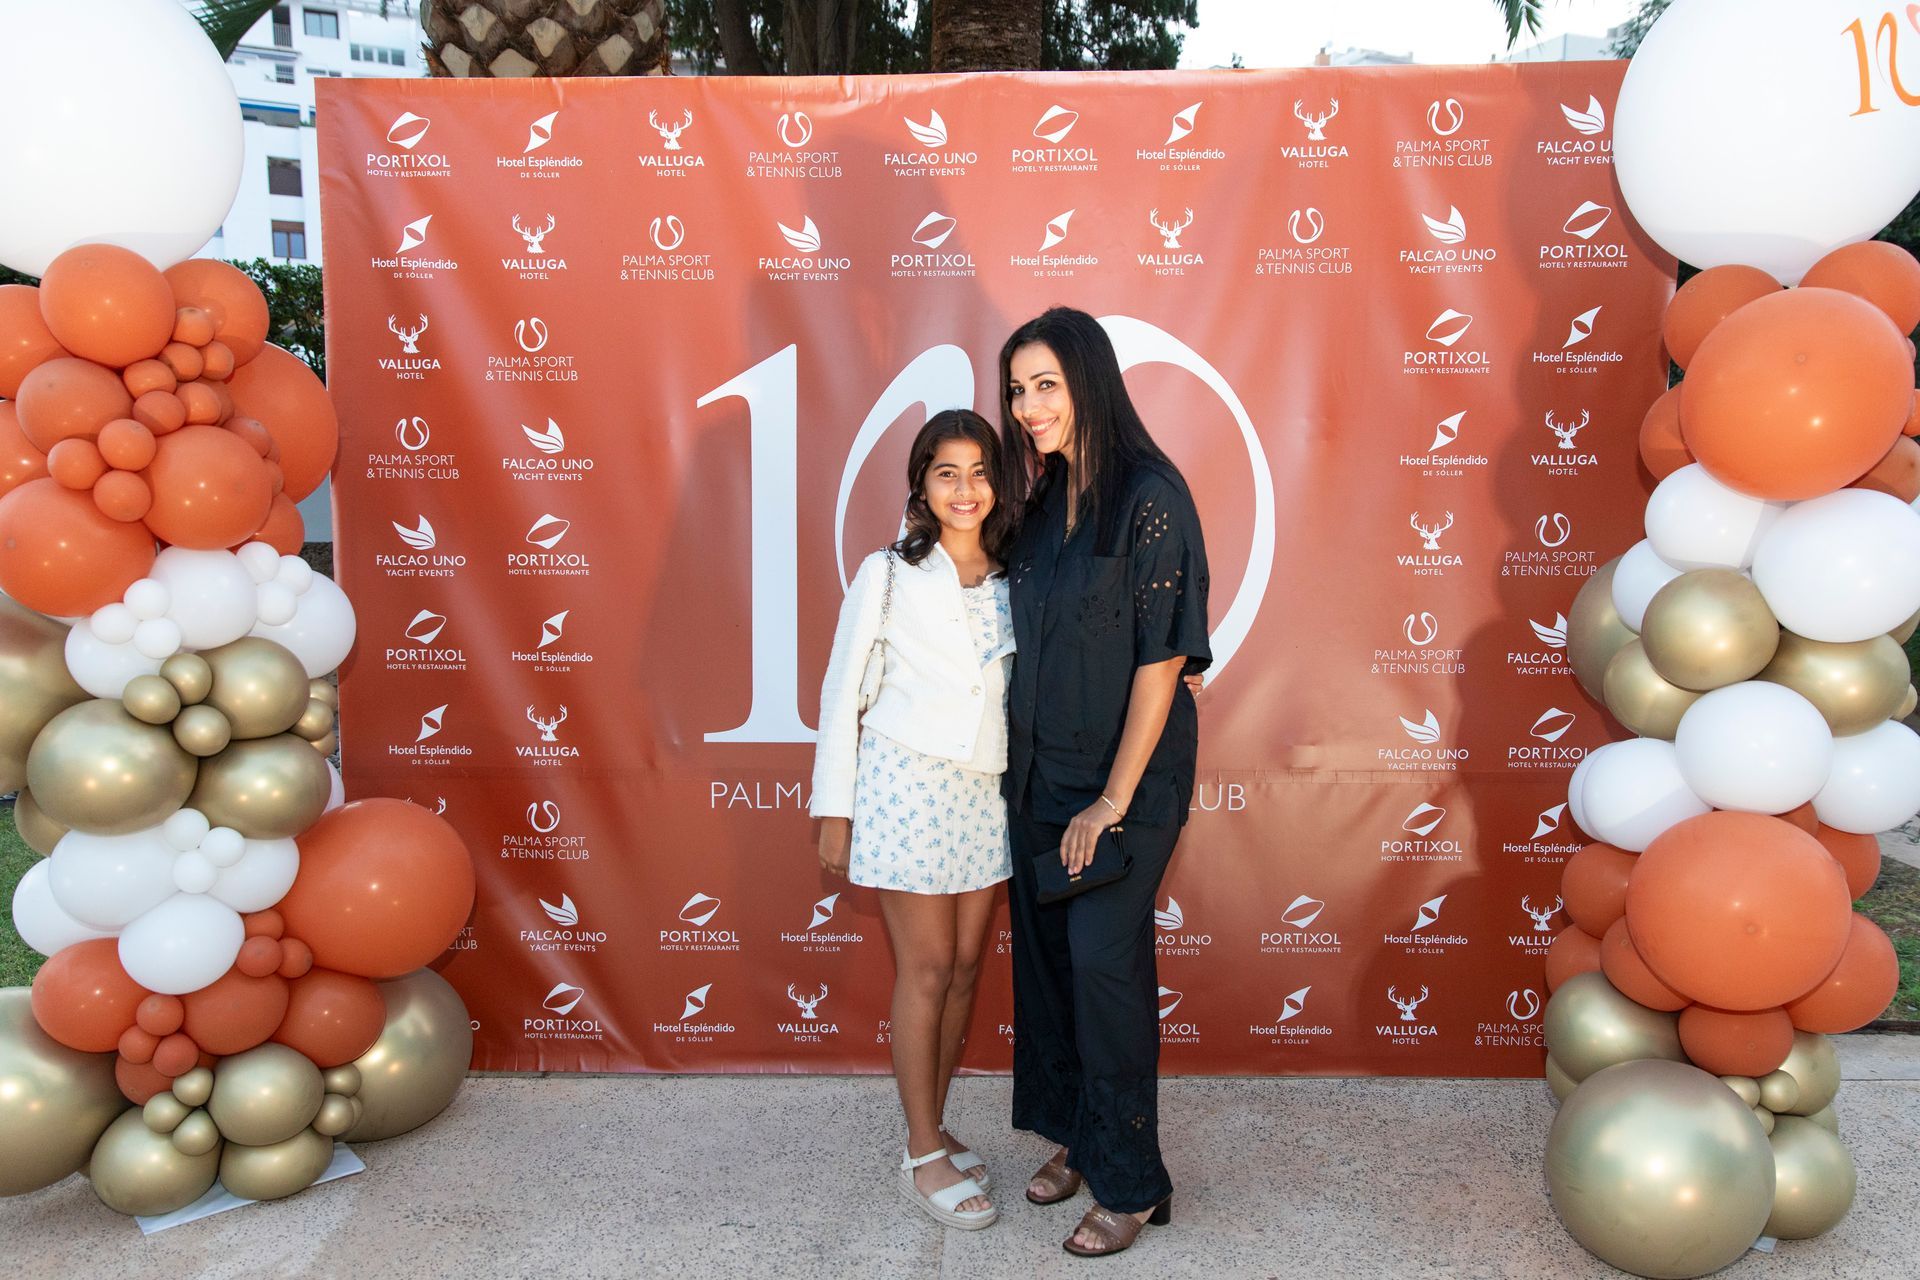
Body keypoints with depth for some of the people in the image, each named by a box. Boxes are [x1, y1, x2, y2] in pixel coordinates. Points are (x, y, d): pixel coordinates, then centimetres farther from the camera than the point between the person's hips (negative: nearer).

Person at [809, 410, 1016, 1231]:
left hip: (983, 792, 4)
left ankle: (931, 1128, 25)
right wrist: (833, 812, -4)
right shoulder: (888, 574, -4)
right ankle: (923, 1158, 13)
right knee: (927, 969, -1)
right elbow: (841, 692, -2)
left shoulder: (1011, 580, 7)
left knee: (965, 968, 8)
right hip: (904, 784, -4)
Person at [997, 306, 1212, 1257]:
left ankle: (1131, 1183, 15)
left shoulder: (1150, 497, -16)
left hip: (1129, 772, -7)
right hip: (1041, 769, 7)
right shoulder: (1042, 499, 6)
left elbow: (1163, 659, -17)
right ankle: (1074, 1135, 34)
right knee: (1046, 952, 14)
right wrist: (1023, 769, 8)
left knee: (1102, 960, -3)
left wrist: (1113, 800, -16)